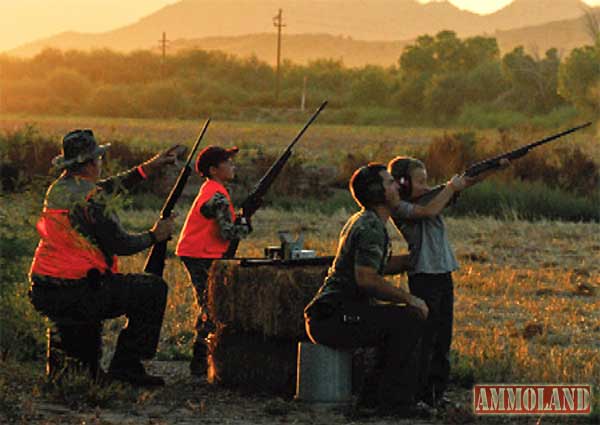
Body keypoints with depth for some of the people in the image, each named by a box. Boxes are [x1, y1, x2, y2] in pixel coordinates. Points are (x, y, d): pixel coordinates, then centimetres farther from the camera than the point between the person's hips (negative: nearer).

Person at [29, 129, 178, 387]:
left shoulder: (58, 188, 12)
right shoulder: (91, 198, -15)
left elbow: (105, 189, 27)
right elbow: (121, 244, -13)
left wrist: (147, 168, 30)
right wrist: (155, 235, 5)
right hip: (76, 294, -8)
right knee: (154, 289, 3)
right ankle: (126, 365, 2)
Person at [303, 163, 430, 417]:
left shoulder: (363, 221, 19)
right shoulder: (371, 227, -15)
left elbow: (384, 266, 30)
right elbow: (366, 279, -25)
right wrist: (408, 298, -17)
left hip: (328, 316, 11)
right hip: (333, 318, -11)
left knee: (403, 322, 18)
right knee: (409, 319, -17)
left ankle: (376, 394, 15)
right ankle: (392, 398, -12)